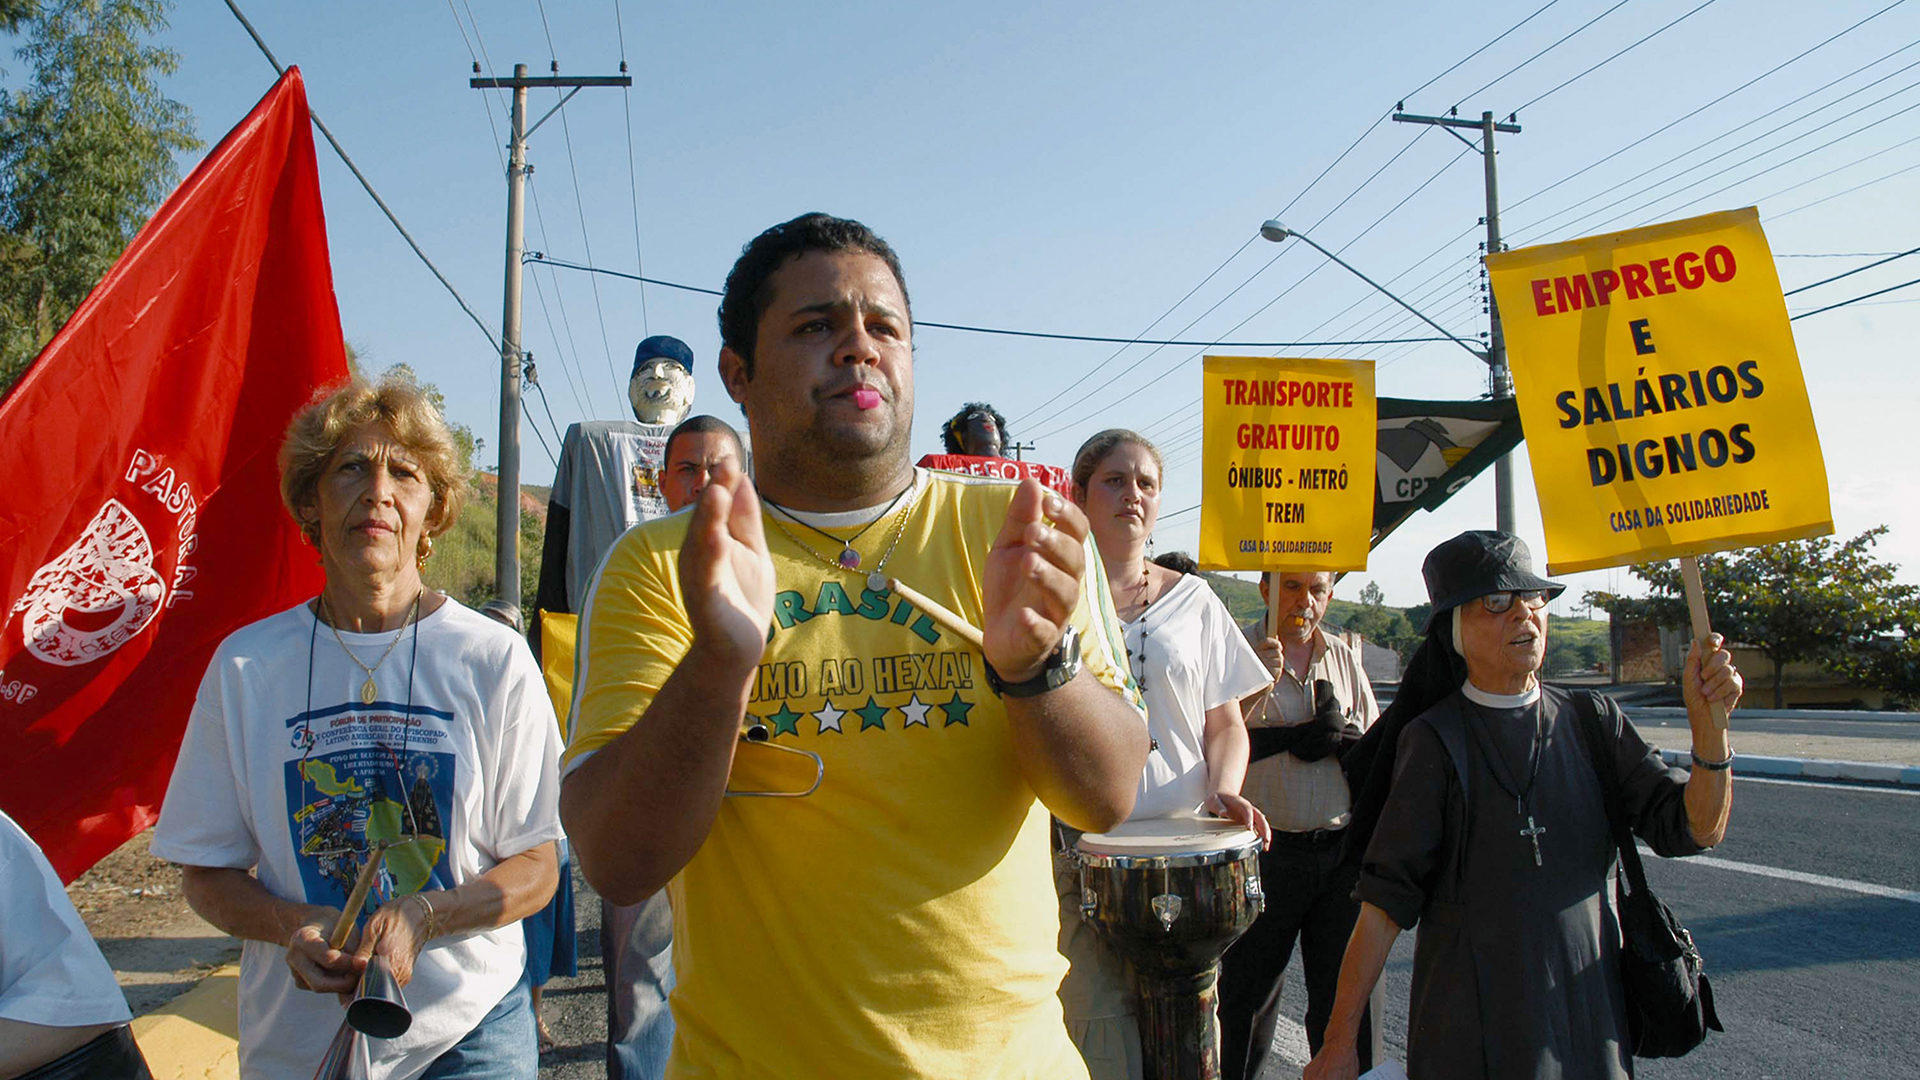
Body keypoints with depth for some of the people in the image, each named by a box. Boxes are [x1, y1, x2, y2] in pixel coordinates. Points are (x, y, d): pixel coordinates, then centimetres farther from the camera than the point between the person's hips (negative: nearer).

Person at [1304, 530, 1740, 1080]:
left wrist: (1708, 723, -17)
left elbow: (1697, 830, 0)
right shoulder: (1434, 741, -9)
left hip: (1592, 1019, 4)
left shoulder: (1593, 720, 5)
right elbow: (1386, 899, -11)